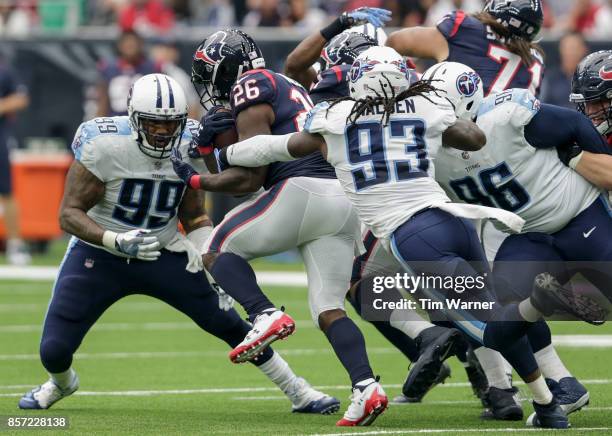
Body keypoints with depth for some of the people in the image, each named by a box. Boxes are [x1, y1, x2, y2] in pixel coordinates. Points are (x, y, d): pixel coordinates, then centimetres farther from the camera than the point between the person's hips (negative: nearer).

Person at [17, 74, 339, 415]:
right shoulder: (105, 145, -24)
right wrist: (116, 242, -39)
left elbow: (194, 217, 4)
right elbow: (70, 213, -22)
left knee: (229, 323, -4)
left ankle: (299, 393, 11)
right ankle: (62, 383, 29)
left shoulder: (191, 147, -9)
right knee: (54, 350, -10)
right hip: (99, 255, -3)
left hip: (163, 254, 3)